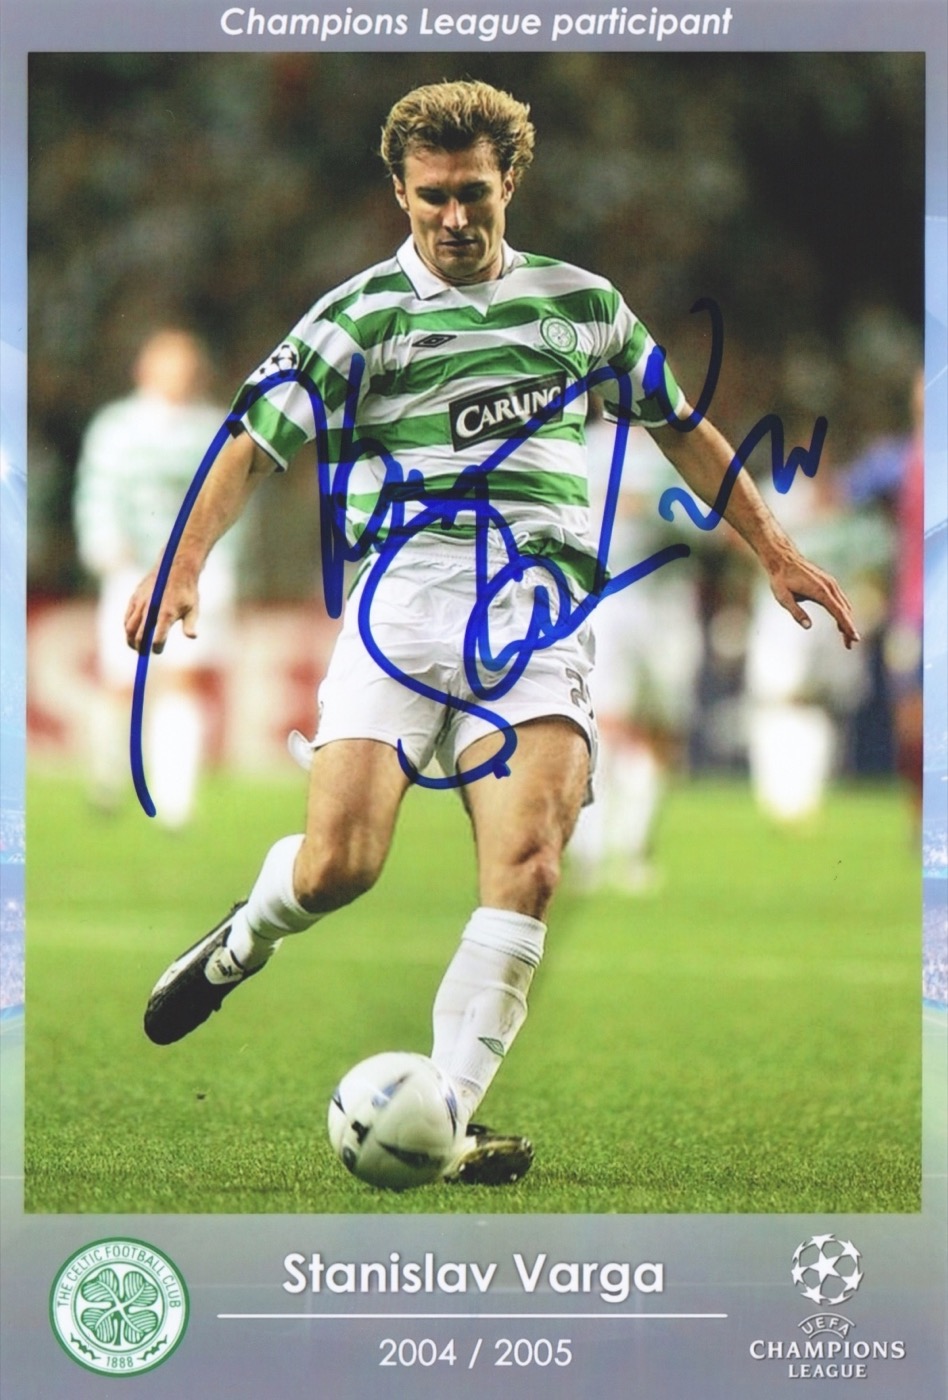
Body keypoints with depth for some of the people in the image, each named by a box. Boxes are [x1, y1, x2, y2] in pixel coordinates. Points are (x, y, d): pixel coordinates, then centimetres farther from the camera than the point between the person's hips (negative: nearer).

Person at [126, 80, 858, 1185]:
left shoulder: (581, 302, 17)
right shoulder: (362, 315, 7)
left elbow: (682, 428, 29)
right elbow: (257, 443, 0)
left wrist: (775, 553, 29)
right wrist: (182, 566, -15)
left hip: (539, 610, 2)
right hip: (403, 594, -2)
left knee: (527, 866, -19)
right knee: (338, 863, -15)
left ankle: (444, 1122, -19)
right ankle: (244, 942, 22)